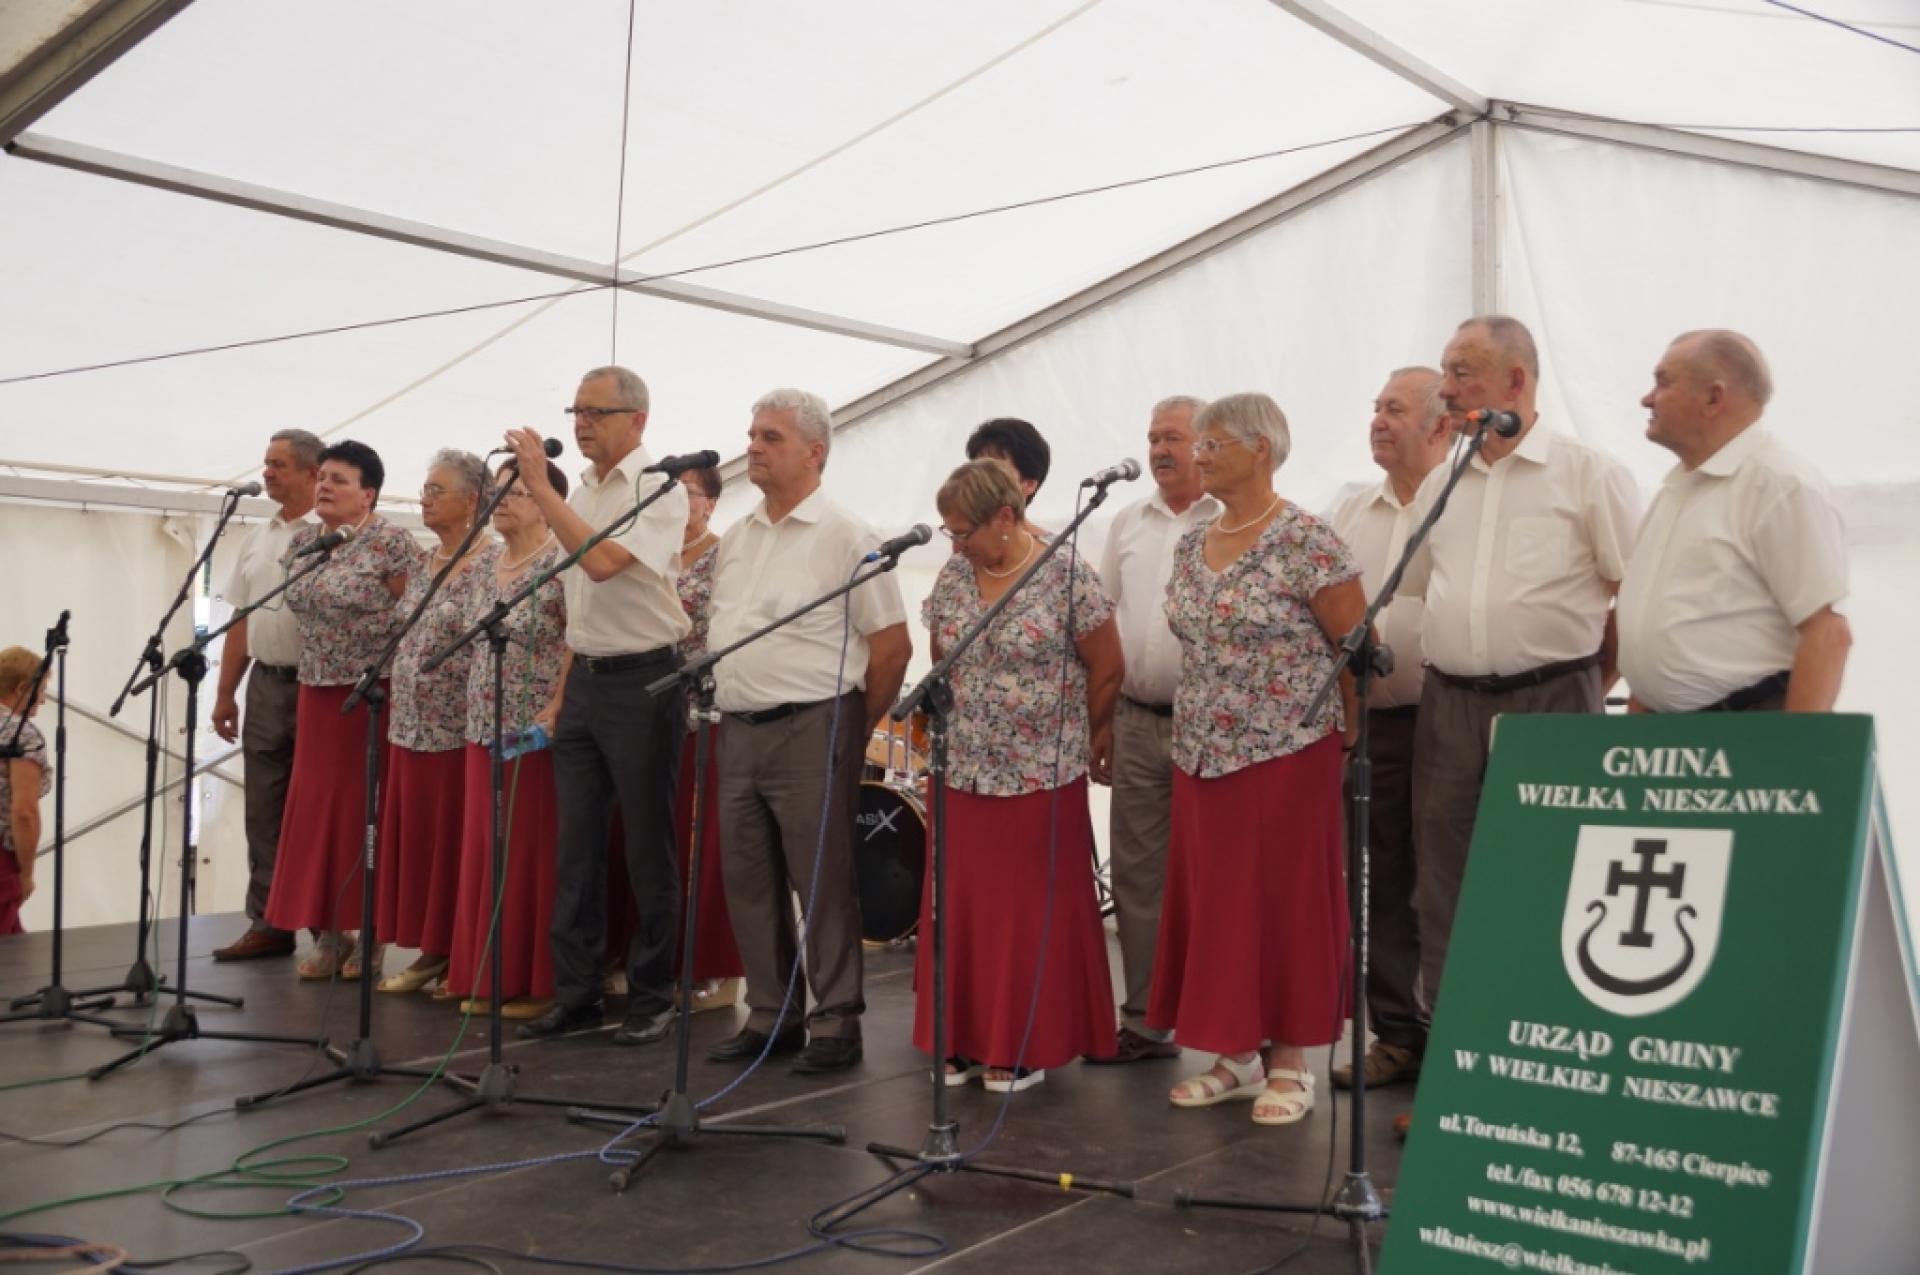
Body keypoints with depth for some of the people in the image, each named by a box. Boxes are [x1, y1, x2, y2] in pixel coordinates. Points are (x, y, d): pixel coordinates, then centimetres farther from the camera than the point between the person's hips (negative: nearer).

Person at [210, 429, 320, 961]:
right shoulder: (258, 538, 15)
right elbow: (241, 621, 17)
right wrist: (224, 693, 14)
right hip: (266, 684, 7)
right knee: (264, 812, 9)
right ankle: (268, 924, 17)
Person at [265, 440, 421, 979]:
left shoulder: (391, 544, -11)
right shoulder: (303, 540, 11)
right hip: (317, 693, 7)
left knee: (364, 808, -1)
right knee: (315, 807, 6)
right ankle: (328, 933, 16)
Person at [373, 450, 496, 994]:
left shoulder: (493, 562, -11)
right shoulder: (423, 566, 14)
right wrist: (396, 700, 16)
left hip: (458, 727, -8)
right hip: (411, 726, 8)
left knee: (453, 840, -1)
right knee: (414, 835, 10)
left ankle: (458, 955, 10)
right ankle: (431, 949, 19)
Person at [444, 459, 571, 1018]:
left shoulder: (562, 563, -9)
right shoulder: (484, 568, 14)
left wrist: (555, 710, -22)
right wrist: (475, 714, 16)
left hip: (537, 729, -8)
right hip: (485, 727, 8)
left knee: (534, 851, -2)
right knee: (484, 849, 10)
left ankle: (538, 981, 8)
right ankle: (489, 976, 20)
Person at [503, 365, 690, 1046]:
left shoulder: (659, 489, -10)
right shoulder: (580, 494, 13)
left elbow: (604, 562, -26)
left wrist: (540, 487, -19)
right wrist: (560, 694, 14)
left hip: (641, 680, -7)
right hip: (584, 678, 7)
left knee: (647, 848, 2)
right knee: (576, 844, 9)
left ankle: (652, 995, 13)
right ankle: (575, 991, 17)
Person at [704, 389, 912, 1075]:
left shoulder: (844, 535, -7)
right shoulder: (735, 537, 13)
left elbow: (892, 645, -7)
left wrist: (851, 730, -2)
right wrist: (726, 710, 13)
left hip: (809, 730, -7)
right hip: (738, 731, 7)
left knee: (823, 882, -1)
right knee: (748, 881, 11)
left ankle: (836, 1020, 11)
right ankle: (771, 1015, 23)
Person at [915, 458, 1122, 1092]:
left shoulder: (1067, 574, -10)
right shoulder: (952, 576, 5)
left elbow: (1107, 672, -4)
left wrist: (1067, 738, 6)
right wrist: (959, 728, 14)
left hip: (1042, 775, -5)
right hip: (962, 774, 5)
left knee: (1034, 913, 4)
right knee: (961, 909, 9)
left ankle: (1028, 1046, 16)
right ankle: (964, 1040, 22)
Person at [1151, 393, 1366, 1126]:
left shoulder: (1305, 542, -12)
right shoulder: (1191, 546, 9)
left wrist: (1342, 731, -2)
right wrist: (1203, 721, 13)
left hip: (1287, 752, -7)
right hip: (1203, 755, 7)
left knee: (1287, 901, 3)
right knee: (1213, 901, 10)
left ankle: (1290, 1061, 16)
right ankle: (1237, 1053, 23)